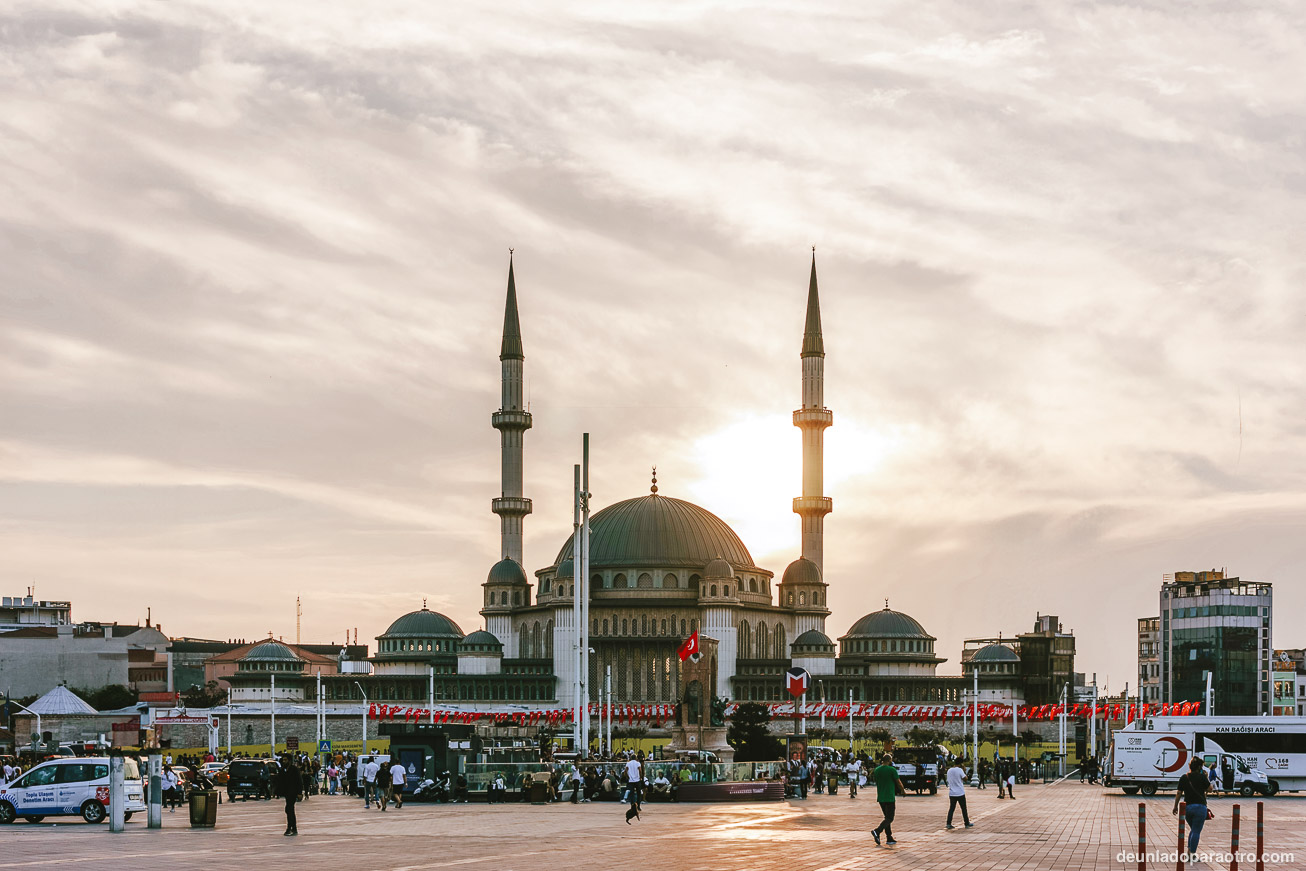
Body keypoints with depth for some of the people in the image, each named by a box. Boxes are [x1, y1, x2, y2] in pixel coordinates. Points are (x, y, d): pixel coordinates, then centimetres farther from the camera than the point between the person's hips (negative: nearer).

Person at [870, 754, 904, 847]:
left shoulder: (876, 770, 5)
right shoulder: (892, 770, -11)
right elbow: (898, 782, -3)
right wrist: (903, 791, 16)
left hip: (880, 797, 6)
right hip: (890, 797, -6)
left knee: (887, 817, 15)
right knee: (889, 818, -3)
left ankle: (889, 838, 15)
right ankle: (877, 831, -24)